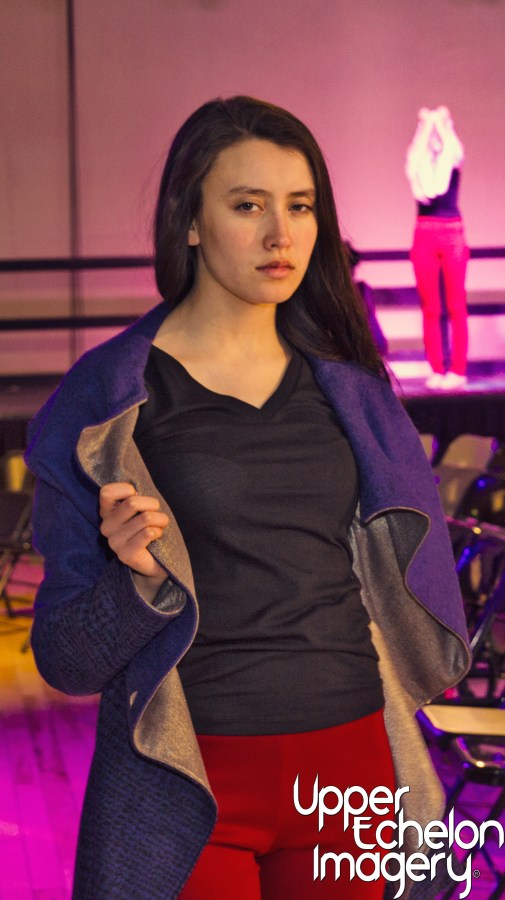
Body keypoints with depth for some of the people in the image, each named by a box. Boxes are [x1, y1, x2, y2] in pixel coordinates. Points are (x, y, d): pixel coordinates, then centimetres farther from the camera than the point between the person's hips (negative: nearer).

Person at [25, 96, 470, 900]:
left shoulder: (350, 389, 6)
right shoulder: (109, 398, -5)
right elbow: (68, 657, -5)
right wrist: (140, 579, -22)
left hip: (348, 773, 4)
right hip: (190, 789, -3)